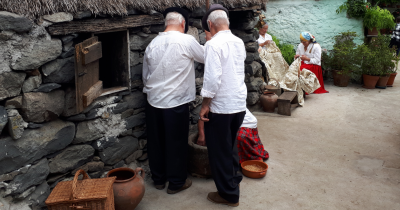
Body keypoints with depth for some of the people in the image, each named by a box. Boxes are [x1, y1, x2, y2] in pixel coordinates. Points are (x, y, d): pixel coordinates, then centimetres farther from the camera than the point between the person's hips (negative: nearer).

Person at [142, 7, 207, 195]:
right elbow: (204, 57, 4)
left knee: (156, 142, 16)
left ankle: (158, 179, 32)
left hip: (153, 102, 6)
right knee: (176, 144, 8)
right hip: (176, 103, -5)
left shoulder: (153, 44, 5)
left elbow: (145, 75, 11)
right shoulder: (186, 41, -11)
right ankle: (176, 182, 22)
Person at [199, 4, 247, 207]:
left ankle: (228, 194, 19)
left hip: (221, 106, -7)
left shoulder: (214, 44, -16)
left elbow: (212, 78, -23)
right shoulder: (239, 42, 8)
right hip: (240, 103, 8)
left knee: (219, 150, 7)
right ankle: (234, 177, 42)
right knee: (230, 144, 26)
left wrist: (205, 105, -14)